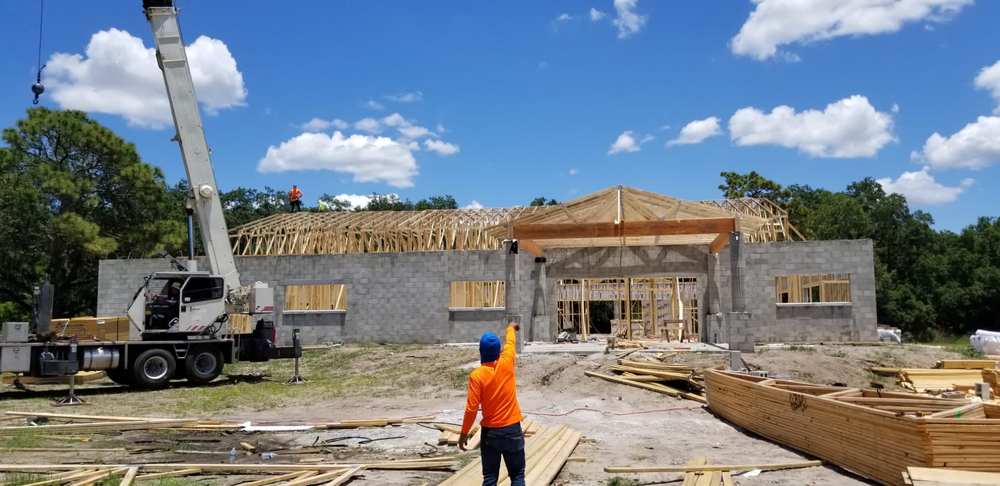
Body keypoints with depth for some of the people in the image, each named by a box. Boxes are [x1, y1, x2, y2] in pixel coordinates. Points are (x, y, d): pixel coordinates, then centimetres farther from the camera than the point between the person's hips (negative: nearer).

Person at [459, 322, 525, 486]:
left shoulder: (477, 375, -14)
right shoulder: (507, 363, -6)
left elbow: (472, 408, -14)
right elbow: (511, 342, 17)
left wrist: (464, 433, -2)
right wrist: (511, 328, 38)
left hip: (490, 432, -2)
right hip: (513, 430, 2)